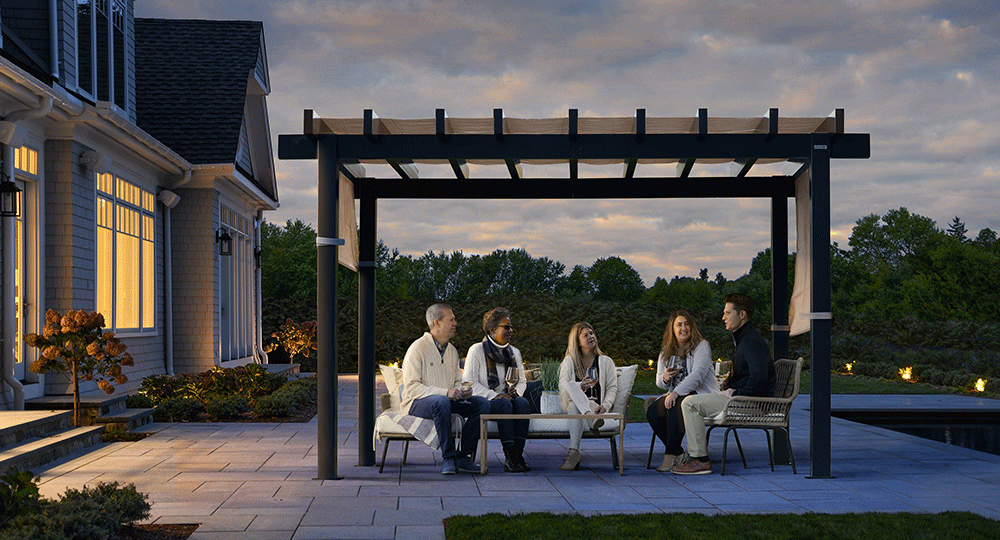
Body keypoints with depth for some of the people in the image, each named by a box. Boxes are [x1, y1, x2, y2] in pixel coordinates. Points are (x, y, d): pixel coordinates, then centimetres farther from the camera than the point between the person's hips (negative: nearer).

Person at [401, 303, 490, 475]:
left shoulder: (452, 351, 15)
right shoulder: (418, 348, -10)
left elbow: (457, 383, 21)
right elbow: (411, 387, -18)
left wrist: (462, 392, -6)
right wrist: (445, 392, -27)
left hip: (446, 400, 7)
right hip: (417, 403, -7)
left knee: (482, 403, -14)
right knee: (441, 402, -40)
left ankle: (463, 457, -16)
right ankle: (448, 458, -32)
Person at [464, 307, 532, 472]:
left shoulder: (514, 352, 16)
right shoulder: (477, 350, -2)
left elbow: (522, 381, 21)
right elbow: (469, 382, -8)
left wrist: (516, 392, -4)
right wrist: (494, 396, -19)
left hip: (507, 398, 5)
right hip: (483, 402, -5)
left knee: (522, 403, -29)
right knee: (504, 405, -36)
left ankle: (518, 454, -34)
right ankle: (510, 457, -39)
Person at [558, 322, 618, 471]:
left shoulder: (605, 362, 19)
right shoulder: (569, 362, 17)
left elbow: (612, 387, 7)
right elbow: (563, 386, 0)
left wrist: (605, 405, -14)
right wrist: (581, 386, -23)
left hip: (595, 404, -1)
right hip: (572, 402, 1)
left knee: (575, 407, -37)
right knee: (572, 385, -35)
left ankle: (574, 451, -52)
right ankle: (591, 417, -58)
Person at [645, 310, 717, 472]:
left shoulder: (702, 346, -4)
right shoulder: (666, 351, 13)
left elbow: (697, 375, -19)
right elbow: (659, 382, 17)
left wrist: (676, 393, -30)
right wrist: (665, 378, -10)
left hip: (701, 393, -6)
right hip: (676, 395, 6)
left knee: (675, 406, -35)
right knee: (652, 411, -21)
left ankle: (671, 455, -28)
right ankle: (679, 454, -11)